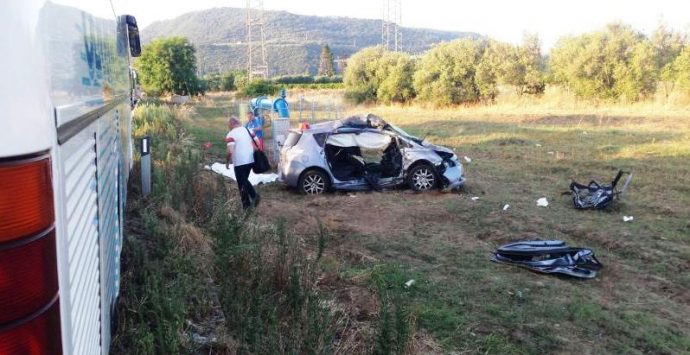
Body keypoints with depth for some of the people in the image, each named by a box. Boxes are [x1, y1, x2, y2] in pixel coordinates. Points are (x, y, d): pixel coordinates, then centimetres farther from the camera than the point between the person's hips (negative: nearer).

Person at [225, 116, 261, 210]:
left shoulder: (231, 134, -11)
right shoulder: (248, 130, 8)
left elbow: (230, 151, -21)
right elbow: (257, 143, 8)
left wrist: (227, 162, -6)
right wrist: (253, 154, 19)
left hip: (239, 162, -6)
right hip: (250, 160, 6)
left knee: (242, 183, 5)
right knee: (245, 180, 22)